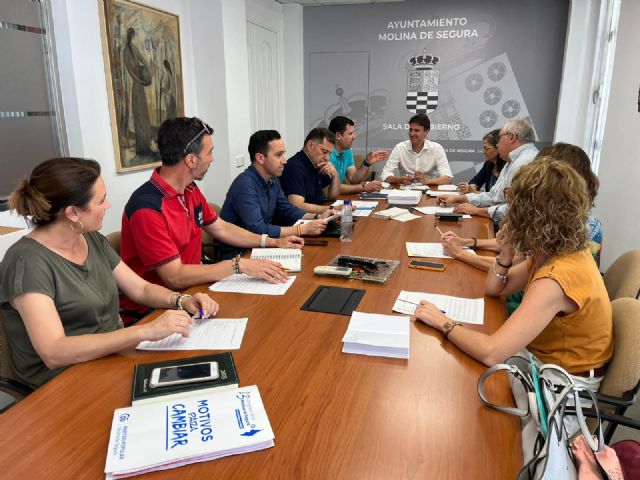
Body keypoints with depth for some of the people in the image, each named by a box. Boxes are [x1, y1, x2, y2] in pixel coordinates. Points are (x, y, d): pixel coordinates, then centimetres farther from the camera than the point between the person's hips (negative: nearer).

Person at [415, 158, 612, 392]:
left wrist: (444, 323, -24)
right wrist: (506, 253, -14)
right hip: (543, 359, 7)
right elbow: (495, 289, 3)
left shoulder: (556, 279, -34)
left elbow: (491, 354, -38)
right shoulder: (565, 249, -5)